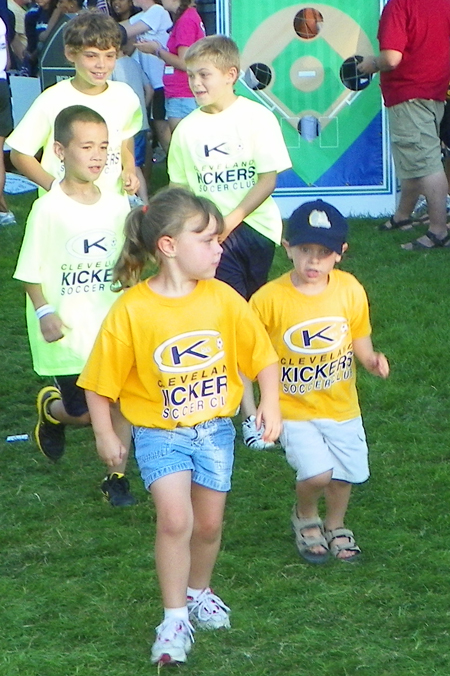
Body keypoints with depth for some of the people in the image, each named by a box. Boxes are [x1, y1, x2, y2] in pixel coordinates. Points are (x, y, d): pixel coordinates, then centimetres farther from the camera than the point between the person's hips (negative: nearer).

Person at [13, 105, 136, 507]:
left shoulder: (117, 206, 1)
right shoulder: (48, 209, -13)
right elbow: (30, 272, -8)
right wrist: (45, 312, -18)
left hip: (113, 326, 4)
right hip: (67, 332, -4)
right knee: (84, 412, 2)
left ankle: (116, 477, 15)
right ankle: (50, 409, 36)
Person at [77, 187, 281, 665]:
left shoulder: (222, 298, -7)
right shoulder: (131, 310, -17)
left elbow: (262, 355, 3)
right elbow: (100, 381, -8)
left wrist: (270, 401, -10)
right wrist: (105, 436, -7)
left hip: (214, 429, 4)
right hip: (159, 432, -4)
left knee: (209, 522, 12)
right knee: (175, 518, -19)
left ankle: (198, 591, 41)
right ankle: (175, 619, -7)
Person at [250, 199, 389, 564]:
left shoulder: (350, 290, -7)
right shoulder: (270, 298, -17)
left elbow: (359, 339, 6)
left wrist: (372, 360, -15)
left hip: (341, 405, 4)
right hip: (294, 408, -4)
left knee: (345, 472, 14)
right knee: (316, 473, -17)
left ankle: (335, 526, 45)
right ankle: (305, 517, 17)